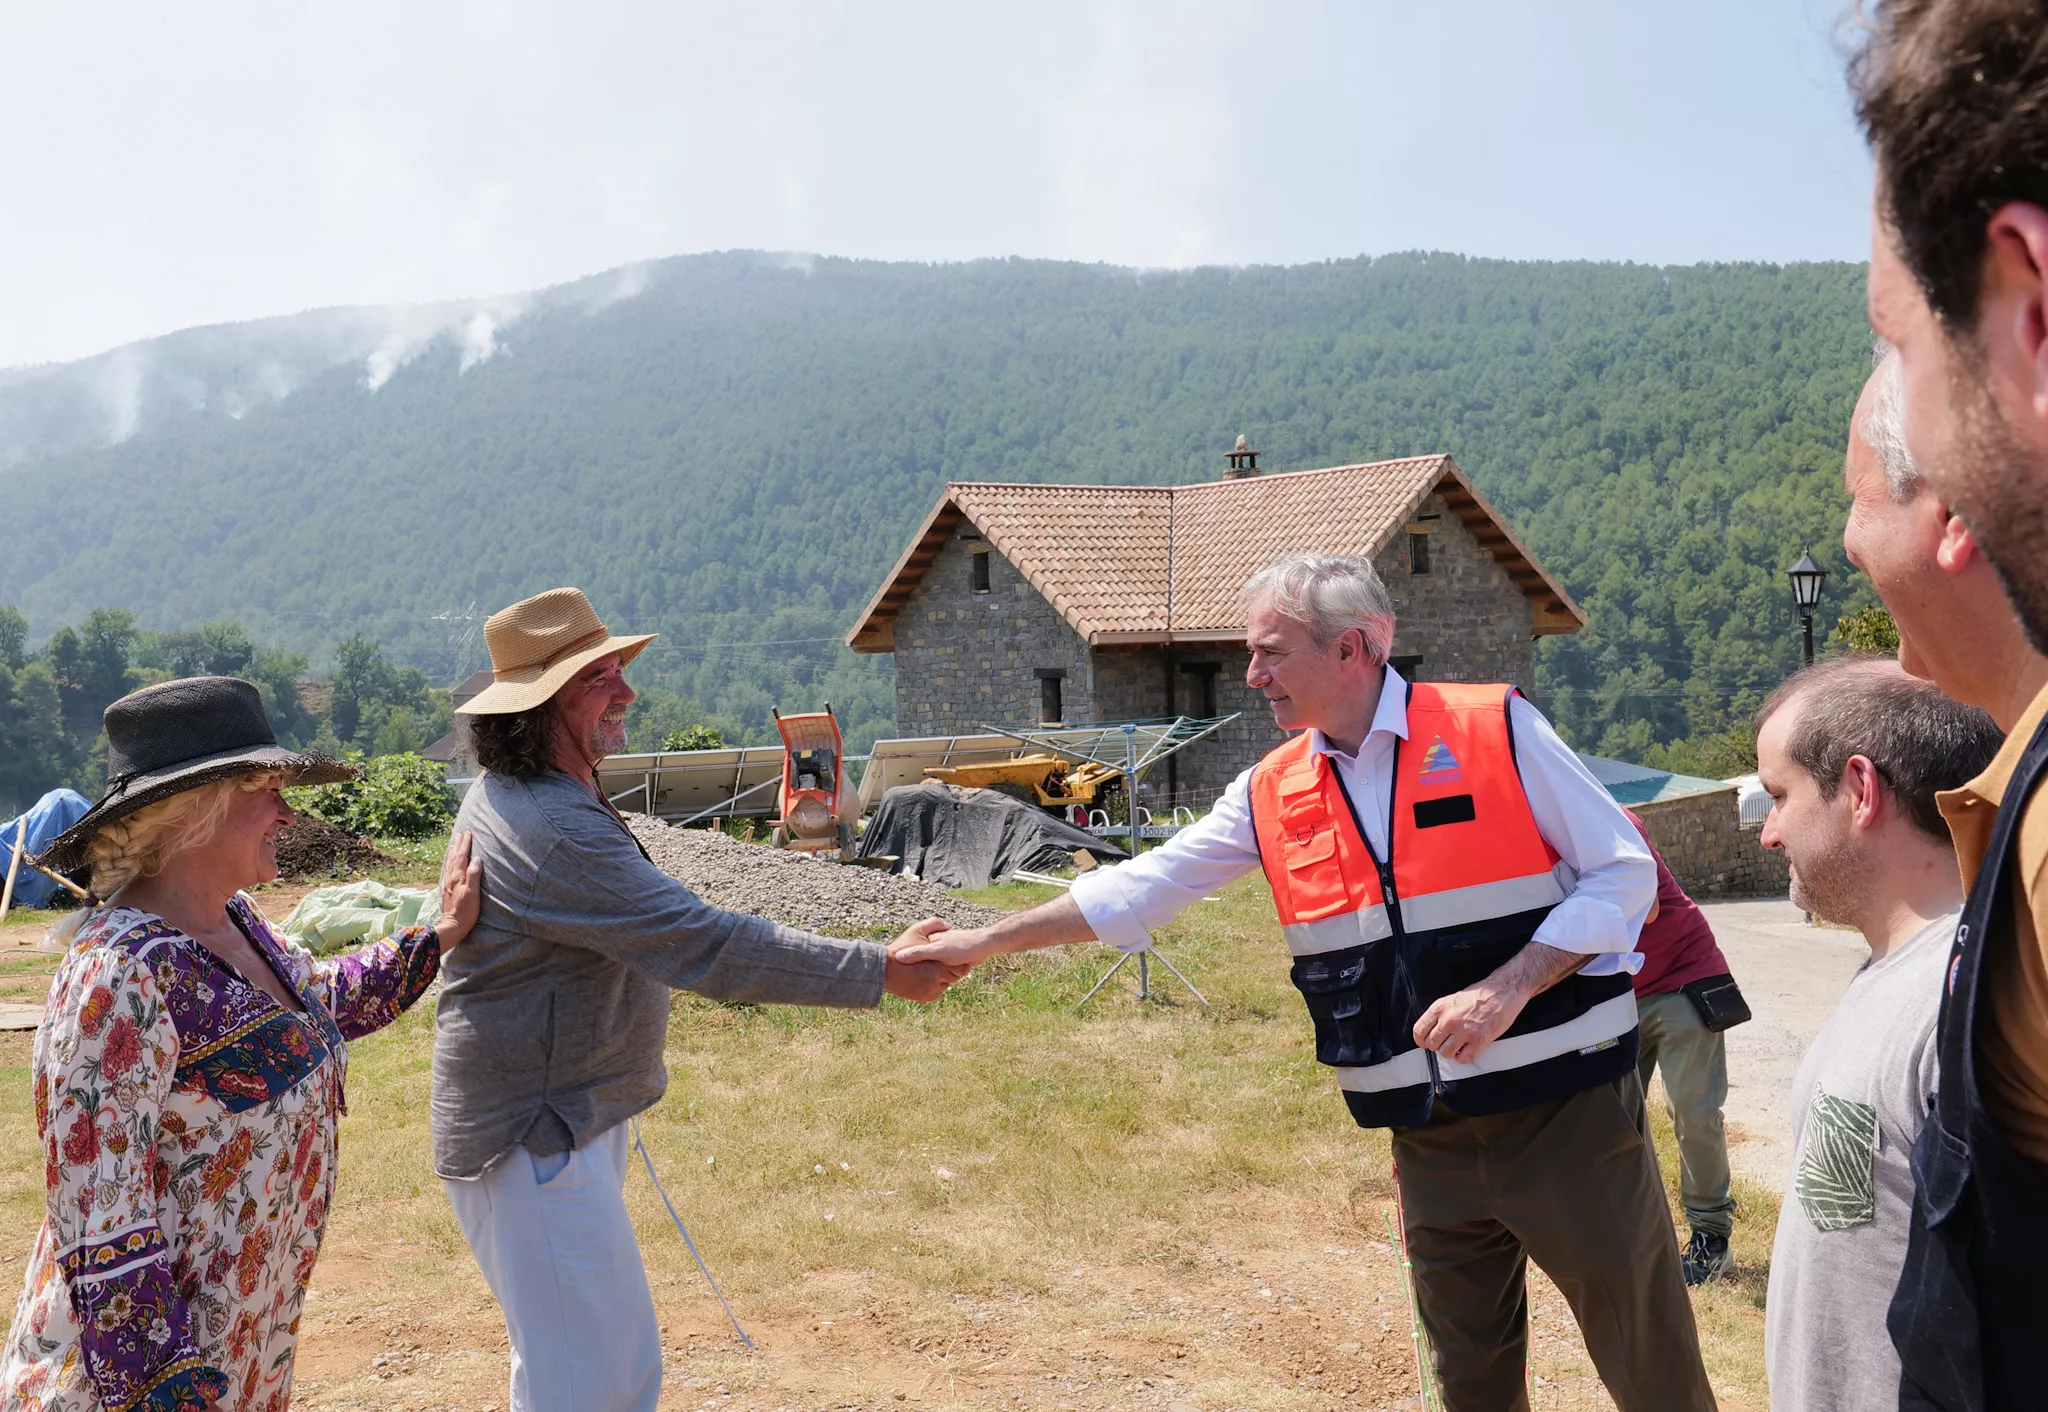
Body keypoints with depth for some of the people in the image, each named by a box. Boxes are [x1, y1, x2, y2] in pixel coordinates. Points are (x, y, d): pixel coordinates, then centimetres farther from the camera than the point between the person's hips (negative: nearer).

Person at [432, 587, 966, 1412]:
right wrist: (880, 971, -28)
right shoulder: (555, 831, -27)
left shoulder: (507, 795, 7)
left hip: (567, 1121, 11)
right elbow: (706, 946, -31)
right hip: (535, 1146, -11)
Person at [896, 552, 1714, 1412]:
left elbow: (1623, 874, -7)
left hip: (1565, 1108, -3)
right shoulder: (1271, 797, 3)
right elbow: (1141, 889, 7)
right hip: (1433, 1137, 4)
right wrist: (984, 941, 6)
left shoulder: (1497, 730, -9)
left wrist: (1507, 989, -19)